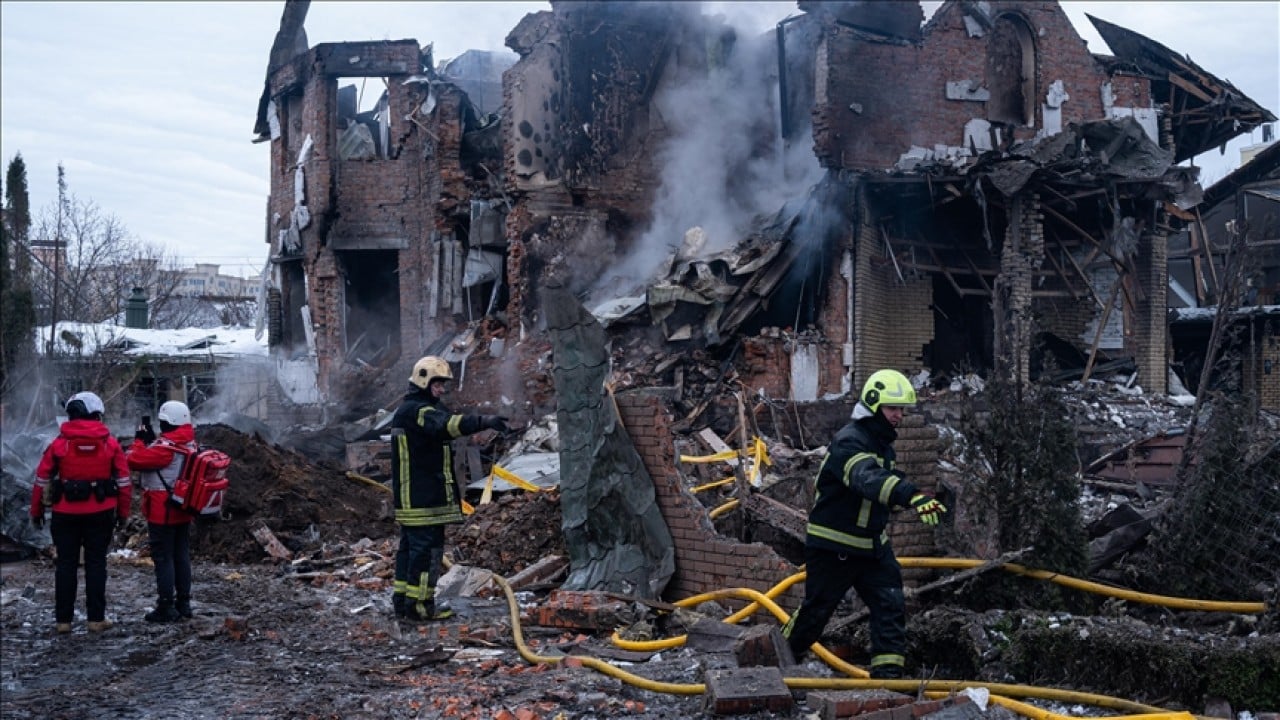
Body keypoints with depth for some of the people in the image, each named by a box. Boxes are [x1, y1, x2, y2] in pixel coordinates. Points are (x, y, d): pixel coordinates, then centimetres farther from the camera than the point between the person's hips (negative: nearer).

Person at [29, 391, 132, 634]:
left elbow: (42, 479, 0)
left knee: (66, 564, 8)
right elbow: (123, 481, 1)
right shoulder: (111, 444, -1)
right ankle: (96, 618, 7)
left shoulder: (59, 444, -4)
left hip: (66, 513, 0)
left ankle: (63, 619, 11)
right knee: (96, 564, 7)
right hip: (101, 513, 0)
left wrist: (36, 511, 11)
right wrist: (123, 512, 11)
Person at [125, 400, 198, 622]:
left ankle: (166, 608, 0)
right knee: (181, 556, 13)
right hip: (183, 512, 8)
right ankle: (183, 603, 20)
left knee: (163, 558, -2)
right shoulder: (189, 444, 7)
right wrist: (151, 439, 9)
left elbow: (133, 460, -17)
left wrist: (139, 439, -2)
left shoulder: (166, 447, -20)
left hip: (162, 513, -8)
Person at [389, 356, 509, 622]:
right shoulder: (418, 410, -16)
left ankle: (402, 598, 21)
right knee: (428, 546, -7)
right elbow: (446, 424, -34)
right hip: (423, 498, -11)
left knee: (410, 545, 15)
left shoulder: (406, 411, 20)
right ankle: (420, 604, -4)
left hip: (408, 497, 11)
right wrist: (484, 421, -45)